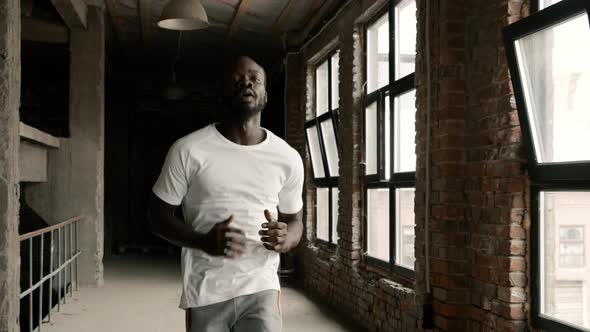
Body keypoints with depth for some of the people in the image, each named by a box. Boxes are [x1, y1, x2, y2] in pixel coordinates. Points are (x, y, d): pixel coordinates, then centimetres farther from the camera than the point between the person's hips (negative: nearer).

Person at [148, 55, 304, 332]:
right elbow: (158, 214, 0)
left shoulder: (288, 158, 2)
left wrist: (285, 239, -10)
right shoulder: (189, 150, -6)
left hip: (261, 289, 1)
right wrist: (203, 241, -17)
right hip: (206, 293, -1)